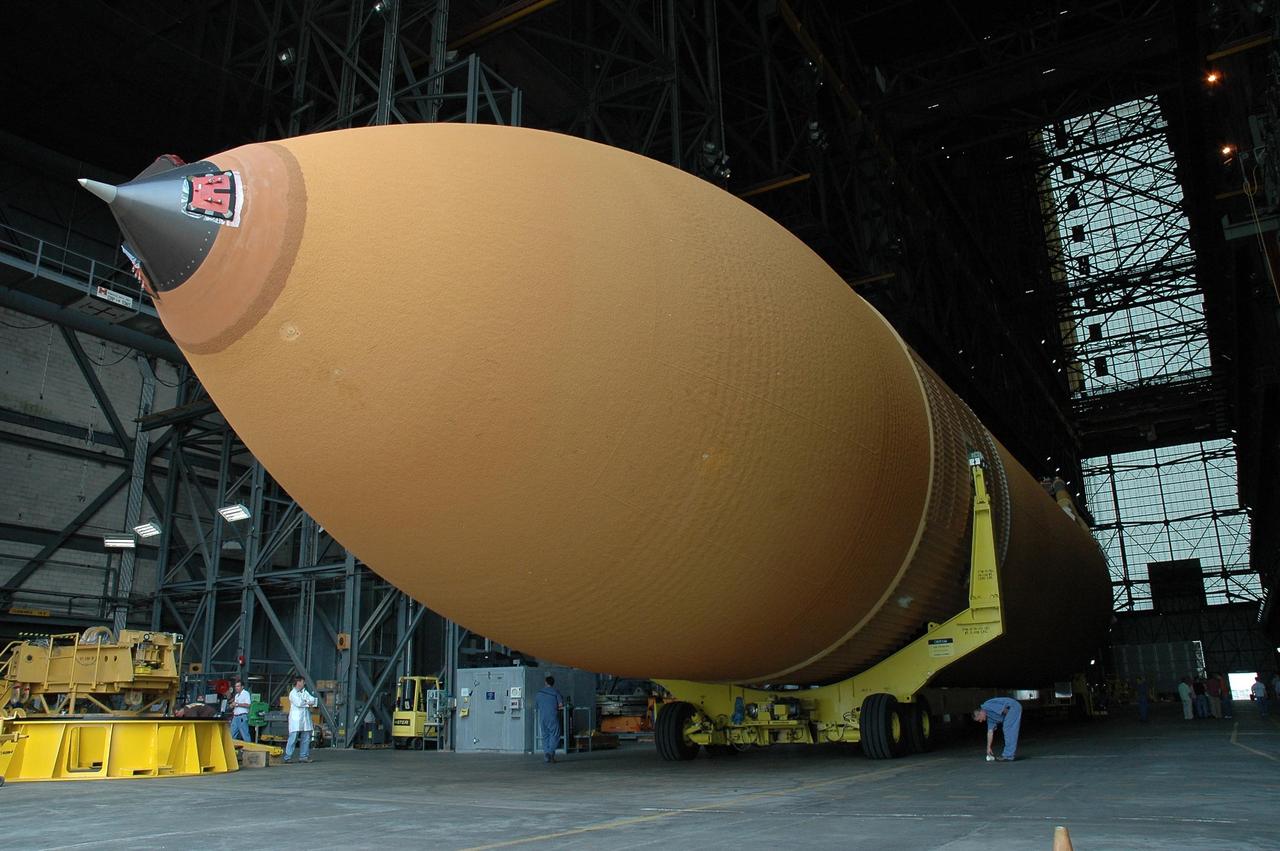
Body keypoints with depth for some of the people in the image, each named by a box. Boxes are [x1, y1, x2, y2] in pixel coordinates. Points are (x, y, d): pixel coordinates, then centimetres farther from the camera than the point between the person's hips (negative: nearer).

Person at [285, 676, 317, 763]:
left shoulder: (305, 692, 17)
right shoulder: (293, 693, -4)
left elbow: (313, 700, 8)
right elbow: (298, 703, -17)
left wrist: (305, 701, -10)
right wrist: (308, 703, -4)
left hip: (305, 720, 7)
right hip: (296, 720, -7)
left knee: (306, 739, 6)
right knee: (293, 739, -7)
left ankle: (304, 756, 11)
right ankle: (287, 757, -3)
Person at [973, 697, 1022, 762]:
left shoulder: (986, 707, -13)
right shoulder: (989, 717, 15)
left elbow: (1002, 708, -22)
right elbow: (990, 732, 19)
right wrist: (988, 748, 21)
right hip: (1012, 709, 10)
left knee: (1009, 731, -8)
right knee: (1011, 733, 17)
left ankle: (1008, 756, -5)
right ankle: (1012, 754, 22)